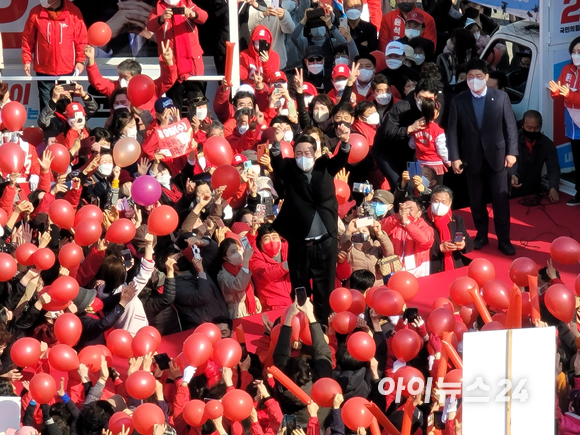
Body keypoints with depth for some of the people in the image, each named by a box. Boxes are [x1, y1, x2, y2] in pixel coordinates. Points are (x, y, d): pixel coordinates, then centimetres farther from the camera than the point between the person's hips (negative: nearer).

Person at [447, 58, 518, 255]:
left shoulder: (501, 97, -3)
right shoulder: (458, 101, -3)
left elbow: (511, 126, -1)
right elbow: (452, 131, -2)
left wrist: (512, 152, -6)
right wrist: (454, 157, -7)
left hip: (497, 156, -1)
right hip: (472, 158, 1)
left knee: (501, 200, 1)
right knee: (476, 200, 10)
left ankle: (503, 240, 8)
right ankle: (481, 235, 25)